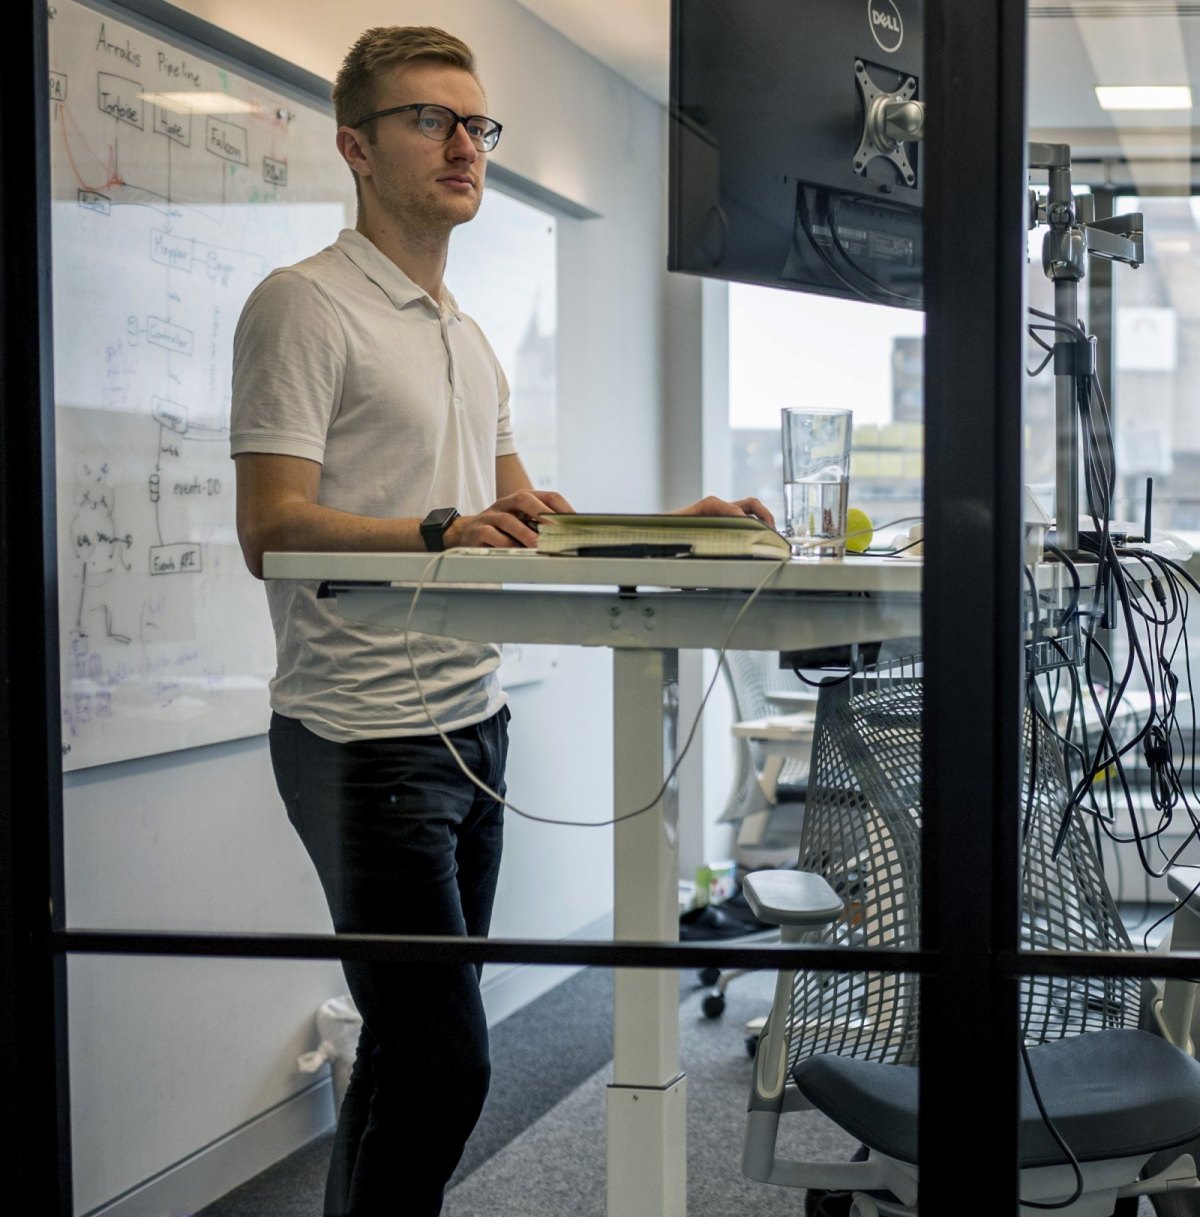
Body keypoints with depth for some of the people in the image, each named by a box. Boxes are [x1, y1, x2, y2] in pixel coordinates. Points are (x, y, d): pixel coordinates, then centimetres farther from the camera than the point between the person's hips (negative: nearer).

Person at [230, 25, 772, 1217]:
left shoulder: (468, 337, 21)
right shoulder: (304, 304, -7)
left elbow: (526, 521, 23)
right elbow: (273, 525, -17)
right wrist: (441, 533, -32)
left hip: (471, 726, 9)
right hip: (364, 739, -9)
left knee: (413, 1047, 11)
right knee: (442, 1059, -13)